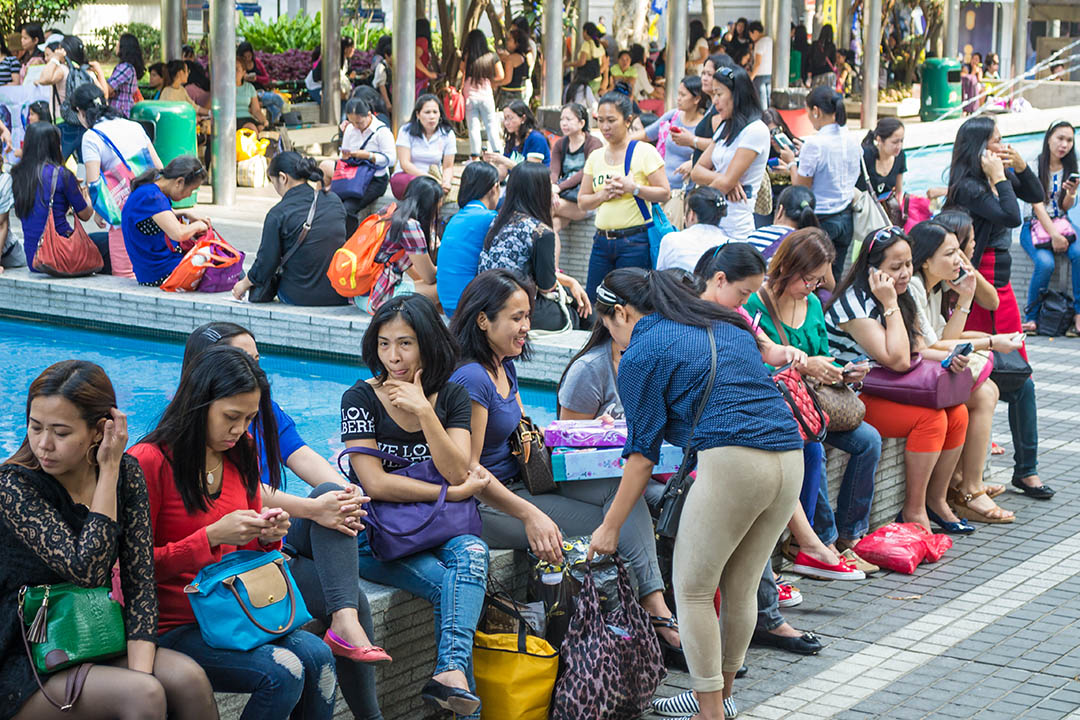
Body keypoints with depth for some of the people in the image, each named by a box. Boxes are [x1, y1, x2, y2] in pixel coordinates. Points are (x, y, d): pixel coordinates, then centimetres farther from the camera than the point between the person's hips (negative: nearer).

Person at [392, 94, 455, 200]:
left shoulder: (448, 134, 4)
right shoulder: (406, 131, -3)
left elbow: (448, 167, 2)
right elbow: (405, 163, -11)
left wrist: (446, 182, -23)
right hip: (404, 177, -2)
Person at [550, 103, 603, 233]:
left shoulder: (594, 143, 0)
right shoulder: (560, 145, 17)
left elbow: (585, 173, -13)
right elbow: (554, 171, 3)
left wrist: (560, 187, -25)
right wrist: (551, 187, -21)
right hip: (564, 194, 4)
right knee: (555, 223, -28)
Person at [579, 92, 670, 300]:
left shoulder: (644, 152, -3)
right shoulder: (595, 157, 13)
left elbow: (665, 193, -7)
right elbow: (582, 202, 13)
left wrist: (632, 188, -18)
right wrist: (603, 195, -6)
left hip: (635, 241, -5)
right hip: (602, 241, 5)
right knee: (592, 301, 5)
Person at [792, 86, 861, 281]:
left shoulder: (814, 144, -19)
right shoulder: (852, 140, 3)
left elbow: (801, 188, -14)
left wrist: (791, 164, 4)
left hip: (820, 220, -7)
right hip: (845, 218, 7)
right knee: (835, 277, 13)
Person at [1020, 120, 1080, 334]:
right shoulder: (1034, 166, -7)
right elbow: (1037, 204, -13)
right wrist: (1053, 235, -22)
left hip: (1061, 223, 4)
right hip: (1035, 224, -4)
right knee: (1045, 263, -32)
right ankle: (1031, 316, -15)